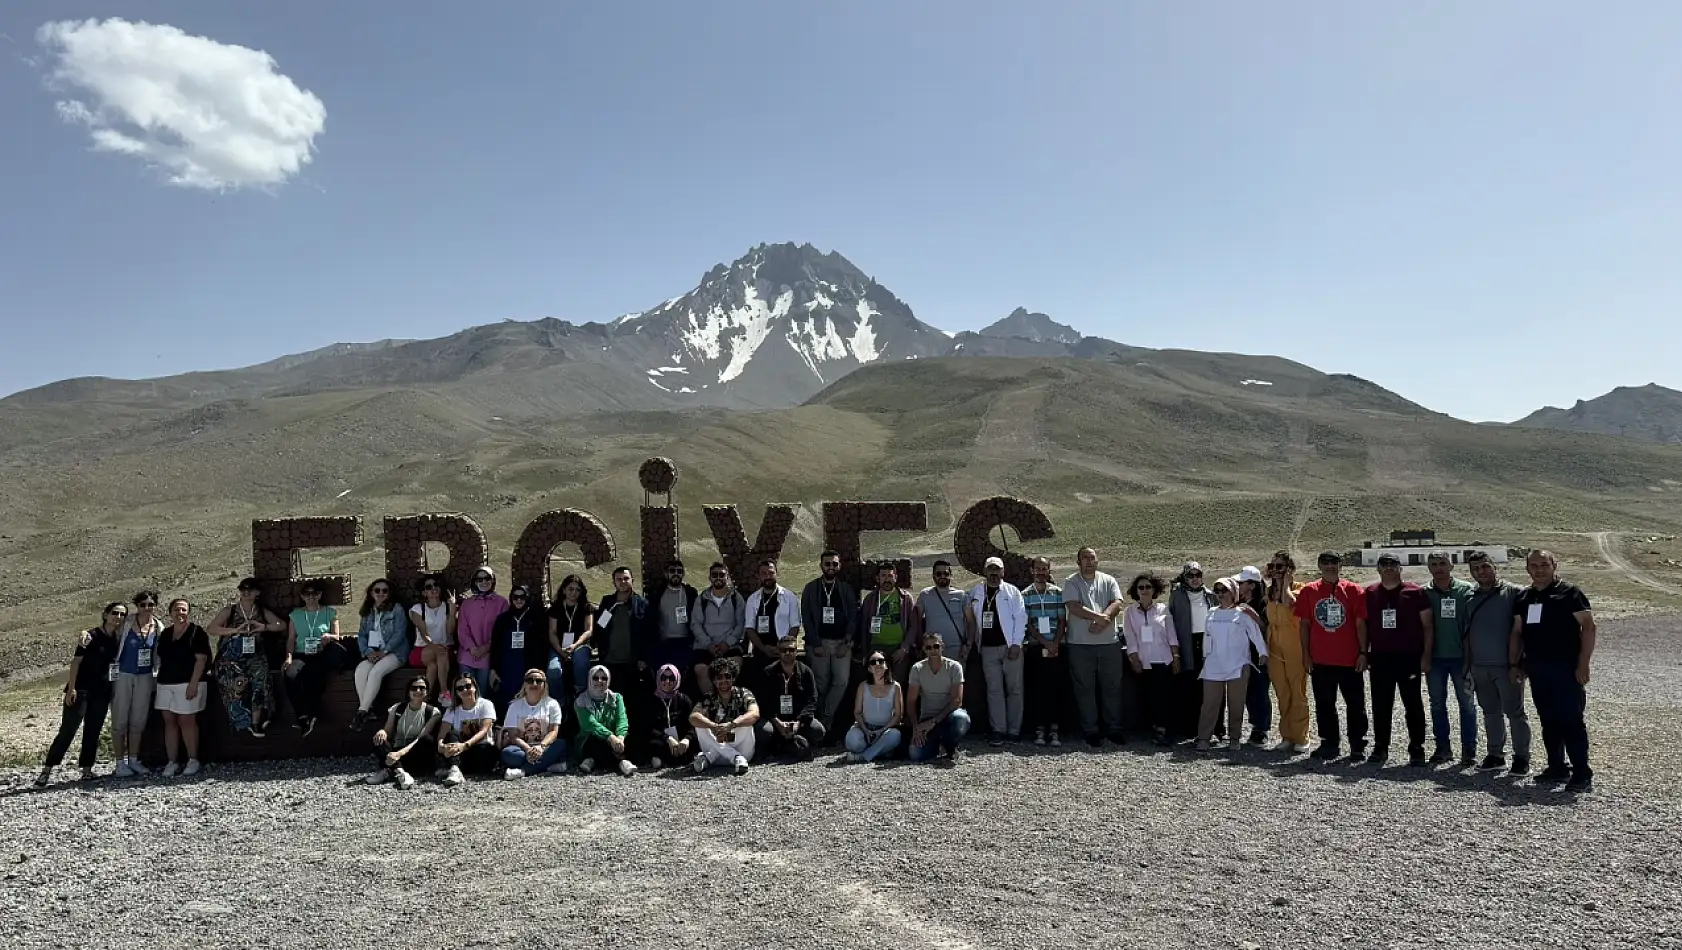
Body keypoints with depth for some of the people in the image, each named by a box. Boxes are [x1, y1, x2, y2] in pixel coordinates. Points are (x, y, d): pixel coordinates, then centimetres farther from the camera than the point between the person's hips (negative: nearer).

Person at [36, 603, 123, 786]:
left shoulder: (118, 640, 7)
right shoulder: (91, 636, -8)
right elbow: (76, 661, -10)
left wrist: (114, 690, 9)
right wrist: (71, 687, -15)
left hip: (102, 692, 5)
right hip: (81, 689, -5)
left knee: (93, 731, 7)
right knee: (67, 729, -6)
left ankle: (87, 769, 12)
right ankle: (47, 769, 0)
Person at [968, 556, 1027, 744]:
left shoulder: (1012, 591, 2)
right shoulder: (975, 592, 10)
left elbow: (1021, 618, -3)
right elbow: (969, 616, 17)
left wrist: (1016, 644, -11)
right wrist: (971, 641, 5)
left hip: (1010, 647, -2)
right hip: (988, 648, 2)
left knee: (1014, 689, 0)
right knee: (994, 690, 3)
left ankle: (1014, 731, 6)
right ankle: (998, 731, 6)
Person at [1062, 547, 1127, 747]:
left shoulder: (1108, 581, 10)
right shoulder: (1071, 582, 1)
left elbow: (1117, 604, -4)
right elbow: (1074, 607, -13)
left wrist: (1101, 621, -19)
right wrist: (1099, 616, -21)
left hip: (1110, 642, 2)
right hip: (1081, 644, -2)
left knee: (1112, 686, 7)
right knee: (1085, 689, 3)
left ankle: (1114, 728, 17)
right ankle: (1090, 730, 12)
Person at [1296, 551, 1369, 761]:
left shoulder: (1354, 590, -1)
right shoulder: (1308, 591, 4)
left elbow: (1360, 623, -1)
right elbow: (1304, 624, 6)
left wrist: (1363, 653, -5)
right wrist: (1305, 654, 2)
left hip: (1349, 659, -2)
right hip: (1320, 660, 2)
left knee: (1355, 704, 4)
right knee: (1324, 705, 9)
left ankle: (1358, 746, 14)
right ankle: (1329, 744, 20)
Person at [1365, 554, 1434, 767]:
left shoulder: (1415, 592, -1)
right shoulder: (1370, 593, 7)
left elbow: (1427, 626, 0)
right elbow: (1365, 626, 12)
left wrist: (1426, 654, -6)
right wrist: (1364, 653, 7)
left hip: (1409, 657, -3)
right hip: (1380, 658, 3)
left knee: (1413, 705, 2)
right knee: (1381, 706, 7)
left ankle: (1417, 750, 9)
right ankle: (1380, 748, 15)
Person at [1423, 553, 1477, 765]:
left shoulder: (1466, 591, -3)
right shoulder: (1424, 593, 3)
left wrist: (1470, 657, -7)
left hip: (1460, 657, -2)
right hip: (1435, 658, 3)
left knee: (1466, 703, 3)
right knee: (1437, 704, 9)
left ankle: (1469, 750, 11)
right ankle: (1442, 747, 18)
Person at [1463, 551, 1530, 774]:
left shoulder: (1513, 593, -5)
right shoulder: (1470, 598, 11)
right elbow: (1466, 632, 15)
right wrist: (1467, 664, 13)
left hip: (1506, 665, -5)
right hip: (1480, 666, 5)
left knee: (1514, 712, 1)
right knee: (1491, 712, 13)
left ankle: (1522, 758, 8)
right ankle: (1495, 755, 22)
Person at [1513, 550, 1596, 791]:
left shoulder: (1568, 593, -5)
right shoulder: (1523, 598, 13)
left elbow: (1588, 626, -10)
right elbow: (1517, 632, 18)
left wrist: (1583, 664, -16)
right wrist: (1516, 663, 12)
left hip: (1566, 669, -6)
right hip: (1537, 671, 6)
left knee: (1571, 721, -6)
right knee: (1549, 722, 11)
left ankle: (1582, 774, -1)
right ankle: (1557, 769, 19)